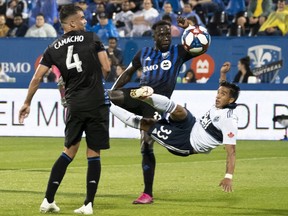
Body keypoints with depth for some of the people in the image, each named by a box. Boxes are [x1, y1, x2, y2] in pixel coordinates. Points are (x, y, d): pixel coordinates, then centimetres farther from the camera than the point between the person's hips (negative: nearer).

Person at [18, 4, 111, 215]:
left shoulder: (53, 48, 8)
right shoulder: (91, 38, 1)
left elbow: (37, 78, 7)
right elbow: (106, 68, -2)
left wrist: (27, 103, 19)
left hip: (74, 104, 3)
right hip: (97, 103, -3)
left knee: (69, 151, 16)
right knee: (94, 154, 3)